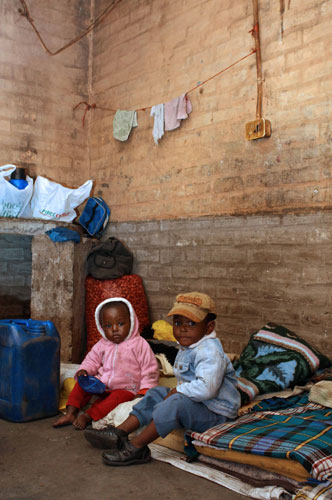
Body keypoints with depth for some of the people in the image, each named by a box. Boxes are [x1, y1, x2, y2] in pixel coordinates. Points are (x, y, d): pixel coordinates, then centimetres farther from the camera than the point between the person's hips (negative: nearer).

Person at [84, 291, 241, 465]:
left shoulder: (210, 352, -24)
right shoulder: (186, 348, 10)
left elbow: (206, 388, -37)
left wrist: (177, 391, -23)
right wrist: (177, 391, 3)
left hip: (215, 413, -10)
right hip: (192, 403, 10)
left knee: (176, 402, -32)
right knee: (156, 394, 10)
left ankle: (136, 447, -23)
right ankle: (119, 433, 3)